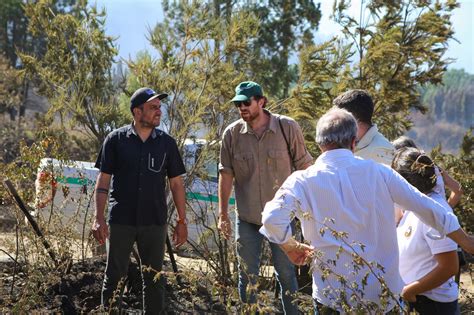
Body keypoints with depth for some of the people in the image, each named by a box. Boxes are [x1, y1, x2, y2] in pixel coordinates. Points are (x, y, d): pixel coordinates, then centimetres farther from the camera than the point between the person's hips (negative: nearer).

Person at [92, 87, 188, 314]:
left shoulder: (166, 143, 5)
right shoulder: (116, 140, -1)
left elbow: (176, 183, 8)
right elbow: (103, 180, 1)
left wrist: (182, 221, 5)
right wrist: (99, 219, -6)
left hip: (155, 222, 2)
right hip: (121, 221, -1)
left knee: (154, 279, 8)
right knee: (114, 277, 6)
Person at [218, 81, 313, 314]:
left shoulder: (288, 128, -9)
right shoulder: (232, 134, -5)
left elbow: (304, 168, -3)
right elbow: (226, 175, 1)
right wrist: (223, 214, 1)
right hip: (247, 218, 2)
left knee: (286, 274, 8)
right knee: (247, 276, 11)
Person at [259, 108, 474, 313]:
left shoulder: (303, 181, -9)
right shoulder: (378, 173, -3)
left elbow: (272, 219, -23)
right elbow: (426, 207, 4)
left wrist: (291, 247, -2)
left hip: (333, 296, -2)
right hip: (382, 292, 2)